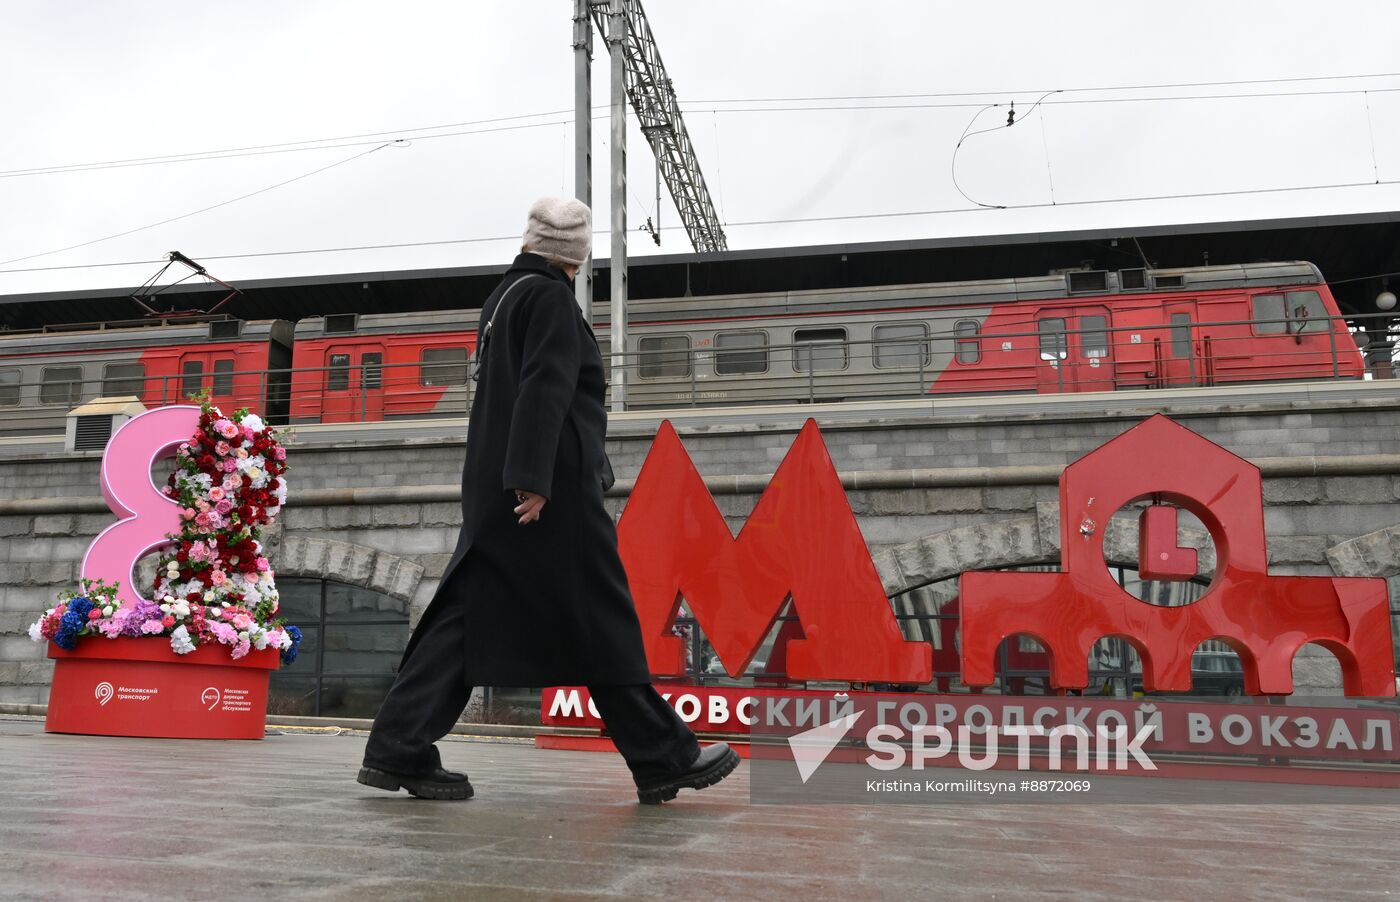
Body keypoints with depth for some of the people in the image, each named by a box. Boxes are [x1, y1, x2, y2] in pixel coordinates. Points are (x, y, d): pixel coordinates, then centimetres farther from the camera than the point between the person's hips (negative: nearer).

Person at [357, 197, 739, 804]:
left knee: (467, 614, 7)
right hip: (550, 489, -9)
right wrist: (533, 476, -25)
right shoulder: (550, 298, -7)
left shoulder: (501, 296, 20)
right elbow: (544, 389, -18)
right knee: (602, 622, -3)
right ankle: (663, 759, 5)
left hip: (493, 490, 9)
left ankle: (398, 748, 5)